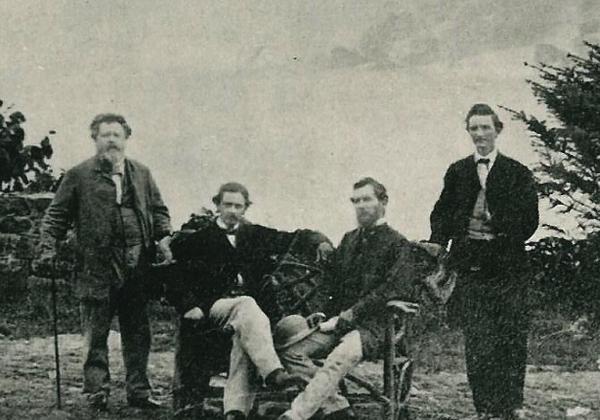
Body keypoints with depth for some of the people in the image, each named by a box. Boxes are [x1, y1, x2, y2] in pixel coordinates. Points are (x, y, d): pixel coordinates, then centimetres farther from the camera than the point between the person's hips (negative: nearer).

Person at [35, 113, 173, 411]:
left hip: (136, 266, 3)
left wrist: (164, 236, 1)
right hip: (97, 267, -3)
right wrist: (47, 250, -8)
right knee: (95, 334, 0)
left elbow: (158, 209, 19)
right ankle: (97, 392, 7)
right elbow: (56, 216, 4)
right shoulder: (79, 175, 4)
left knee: (137, 331, 7)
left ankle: (138, 391, 14)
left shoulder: (141, 174, 14)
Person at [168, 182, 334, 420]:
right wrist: (188, 306, -7)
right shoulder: (199, 237, 11)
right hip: (215, 304, -2)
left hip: (250, 304, 2)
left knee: (244, 336, -33)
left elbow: (295, 238, 23)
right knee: (246, 305, -36)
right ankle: (273, 372, -51)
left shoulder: (256, 235, 21)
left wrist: (320, 241, 3)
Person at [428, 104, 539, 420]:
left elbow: (528, 221, 0)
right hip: (469, 268, 2)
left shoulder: (517, 174, 6)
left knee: (511, 339, 0)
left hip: (507, 268, -1)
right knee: (476, 343, 0)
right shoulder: (457, 172, 13)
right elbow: (442, 213, 10)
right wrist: (438, 242, -7)